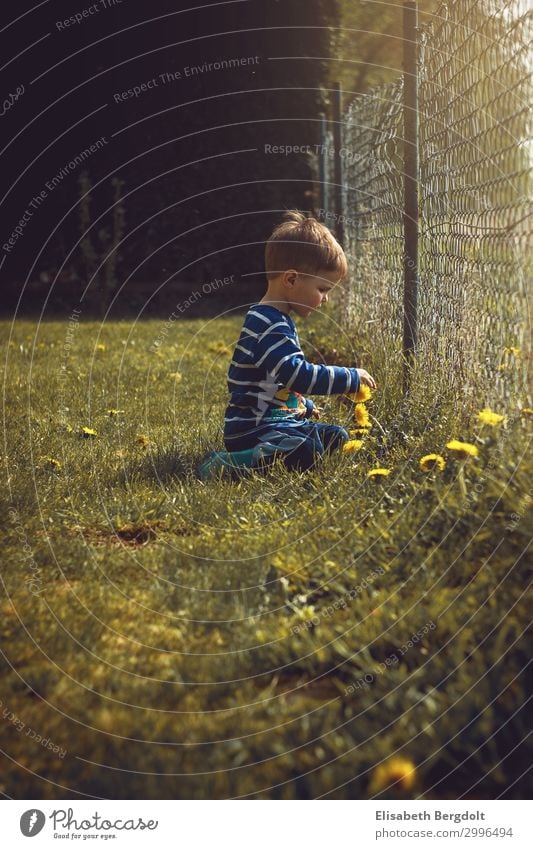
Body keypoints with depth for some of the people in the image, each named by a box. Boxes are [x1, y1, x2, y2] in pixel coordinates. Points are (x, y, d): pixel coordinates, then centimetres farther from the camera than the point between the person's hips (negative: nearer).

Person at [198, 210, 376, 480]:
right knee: (304, 453, -32)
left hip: (279, 419, 11)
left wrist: (305, 406, 36)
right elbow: (298, 375, -26)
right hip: (251, 428, -11)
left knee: (337, 437, 9)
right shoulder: (268, 327, -18)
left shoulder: (279, 322, 18)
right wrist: (351, 378, -17)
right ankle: (224, 464, -24)